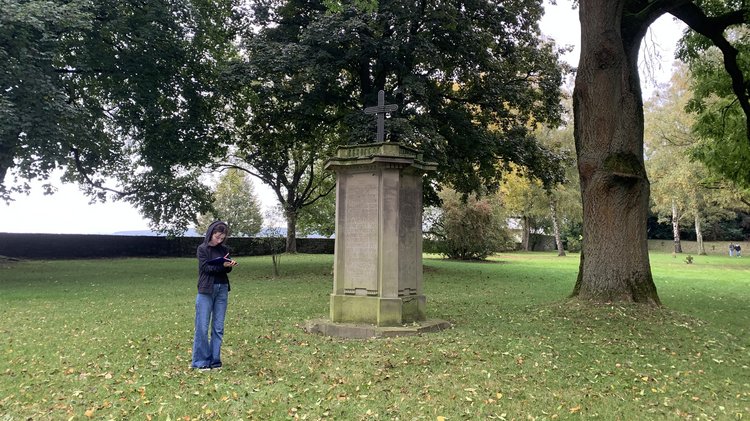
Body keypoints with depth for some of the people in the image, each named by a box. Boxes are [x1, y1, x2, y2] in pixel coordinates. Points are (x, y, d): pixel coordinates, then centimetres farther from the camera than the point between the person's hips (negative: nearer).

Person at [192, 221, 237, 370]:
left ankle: (215, 360, 14)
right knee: (202, 327, -2)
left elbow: (226, 270, 6)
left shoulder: (224, 249, 10)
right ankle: (200, 361, 7)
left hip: (222, 289, 4)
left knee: (218, 327, 6)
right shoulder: (202, 248, -2)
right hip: (206, 290, -4)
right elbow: (206, 267, -13)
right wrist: (223, 265, -25)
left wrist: (230, 265, -16)